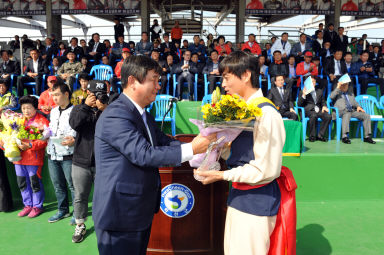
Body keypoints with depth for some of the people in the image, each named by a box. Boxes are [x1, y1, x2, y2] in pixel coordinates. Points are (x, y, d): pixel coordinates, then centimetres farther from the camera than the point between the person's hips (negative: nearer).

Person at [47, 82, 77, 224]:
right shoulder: (53, 111, 15)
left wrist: (73, 140, -27)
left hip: (67, 155, -7)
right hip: (52, 155, 7)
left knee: (72, 185, 1)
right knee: (58, 185, 16)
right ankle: (63, 210, 30)